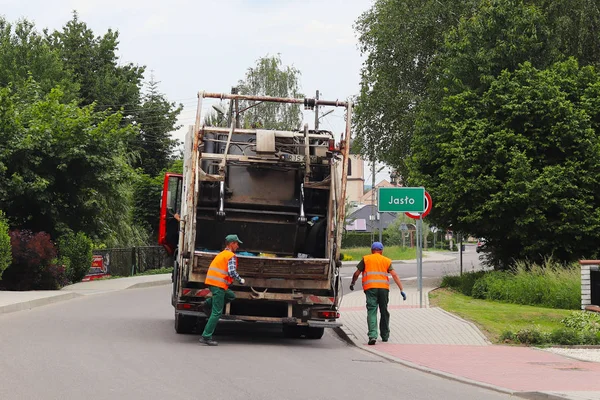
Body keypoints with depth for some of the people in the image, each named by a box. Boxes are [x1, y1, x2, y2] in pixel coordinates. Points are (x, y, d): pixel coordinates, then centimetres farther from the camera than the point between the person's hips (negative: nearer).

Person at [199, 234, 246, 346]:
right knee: (217, 312, -5)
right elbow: (232, 272, -16)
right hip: (219, 285, -9)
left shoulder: (221, 254, 22)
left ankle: (209, 303, 9)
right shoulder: (231, 256, -6)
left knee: (231, 296, 25)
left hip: (211, 282, 9)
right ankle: (206, 337, -7)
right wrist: (241, 280, -1)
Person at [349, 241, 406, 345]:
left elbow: (356, 273, 10)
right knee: (384, 312, 16)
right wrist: (401, 289, 0)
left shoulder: (366, 259, 12)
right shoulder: (387, 261, 15)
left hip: (370, 288, -2)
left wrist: (352, 283, 28)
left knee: (372, 311, -7)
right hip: (384, 287, 2)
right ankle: (385, 336, 26)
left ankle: (372, 335, -24)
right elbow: (395, 275, 4)